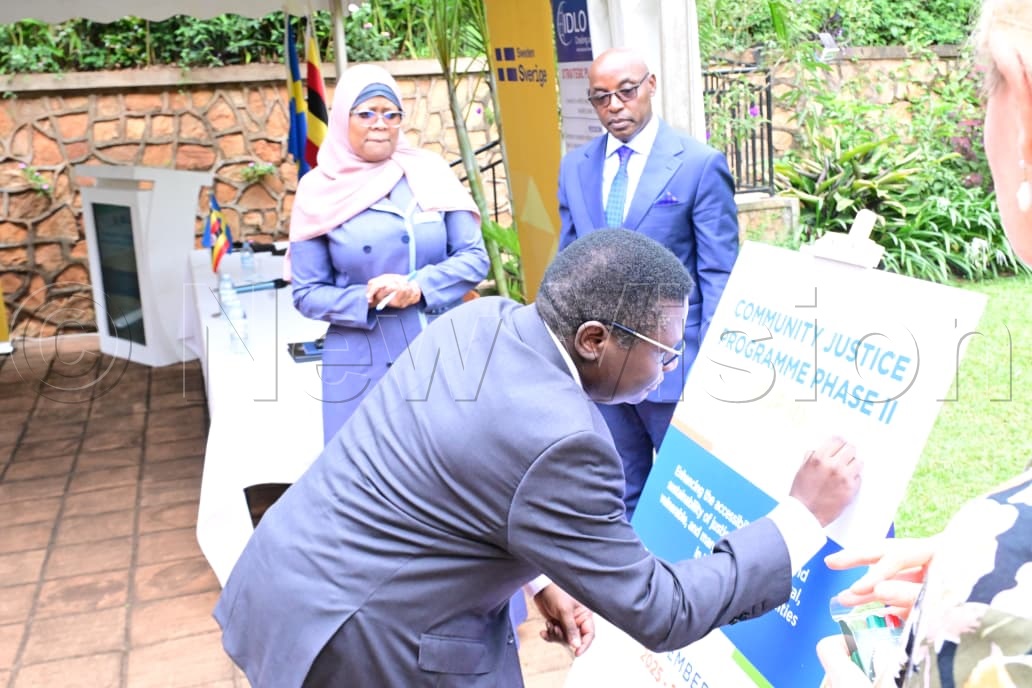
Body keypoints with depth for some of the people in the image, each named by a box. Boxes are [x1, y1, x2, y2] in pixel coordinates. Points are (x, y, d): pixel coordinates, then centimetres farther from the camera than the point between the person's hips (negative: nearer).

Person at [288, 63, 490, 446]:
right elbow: (307, 293, 2)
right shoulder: (319, 191, 0)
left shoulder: (430, 173, 2)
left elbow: (474, 257, 2)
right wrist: (366, 300, -15)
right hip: (361, 364, -1)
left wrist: (419, 287, -14)